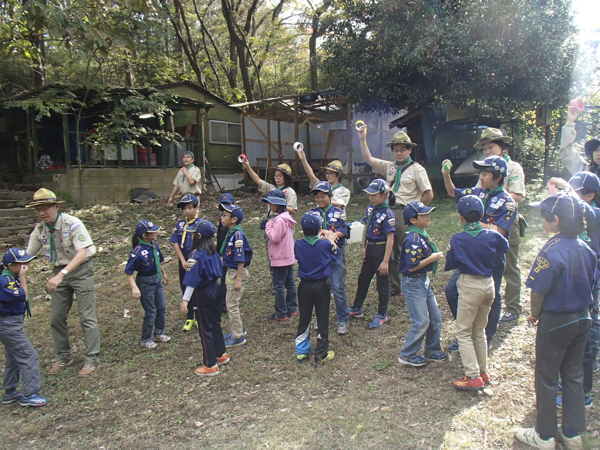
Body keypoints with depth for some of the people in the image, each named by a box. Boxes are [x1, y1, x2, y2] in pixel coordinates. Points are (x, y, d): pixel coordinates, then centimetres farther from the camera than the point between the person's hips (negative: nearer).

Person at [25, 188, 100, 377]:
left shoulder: (72, 224, -22)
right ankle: (63, 357, 29)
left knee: (87, 317, -3)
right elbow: (27, 255, 5)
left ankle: (92, 359, 8)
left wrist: (61, 274, -39)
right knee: (57, 318, 11)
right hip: (60, 272, 6)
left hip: (81, 270, -6)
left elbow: (82, 253, -29)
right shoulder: (39, 230, -2)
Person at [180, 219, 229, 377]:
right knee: (215, 324, 20)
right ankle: (221, 355, 33)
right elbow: (220, 269, 11)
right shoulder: (213, 251, 3)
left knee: (205, 329, 3)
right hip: (215, 289, 8)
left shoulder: (197, 254, -20)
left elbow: (192, 279, -23)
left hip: (203, 294, -8)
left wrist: (185, 299, -21)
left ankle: (210, 365, 11)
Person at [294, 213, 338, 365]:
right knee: (322, 320, 9)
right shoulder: (325, 244, -15)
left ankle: (302, 353, 22)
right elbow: (335, 254, 4)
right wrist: (331, 239, 19)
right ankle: (321, 354, 17)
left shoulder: (298, 244, -9)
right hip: (321, 286, -2)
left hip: (304, 286, 3)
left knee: (304, 320, 14)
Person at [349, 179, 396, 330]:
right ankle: (356, 309, 35)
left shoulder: (387, 214, -20)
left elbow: (390, 239, -21)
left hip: (382, 250, -8)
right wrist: (363, 246, 6)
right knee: (363, 279, 19)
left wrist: (385, 261, -23)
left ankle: (381, 315, 23)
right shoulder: (370, 209, 2)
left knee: (382, 283, 6)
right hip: (370, 248, 8)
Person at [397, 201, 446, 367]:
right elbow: (412, 266, -25)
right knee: (421, 322, -4)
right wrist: (432, 258, -19)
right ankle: (407, 356, 12)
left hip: (423, 281, 10)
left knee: (435, 317, 15)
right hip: (413, 283, -10)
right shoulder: (413, 240, -23)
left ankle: (432, 351, 32)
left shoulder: (423, 235, 7)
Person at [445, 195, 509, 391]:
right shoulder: (491, 235, -3)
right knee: (479, 331, 19)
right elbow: (505, 247, 18)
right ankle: (482, 371, 28)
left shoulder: (457, 239, -13)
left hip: (469, 285, -5)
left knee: (463, 332, 3)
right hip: (488, 284, 5)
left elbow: (450, 264, -3)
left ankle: (473, 377, 0)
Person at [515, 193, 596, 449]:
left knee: (546, 378, 8)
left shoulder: (551, 251, -24)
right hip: (582, 319, 7)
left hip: (555, 321, -7)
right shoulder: (585, 249, -2)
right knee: (573, 375, 19)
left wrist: (535, 314, -2)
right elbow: (589, 284, 7)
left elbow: (539, 290, -19)